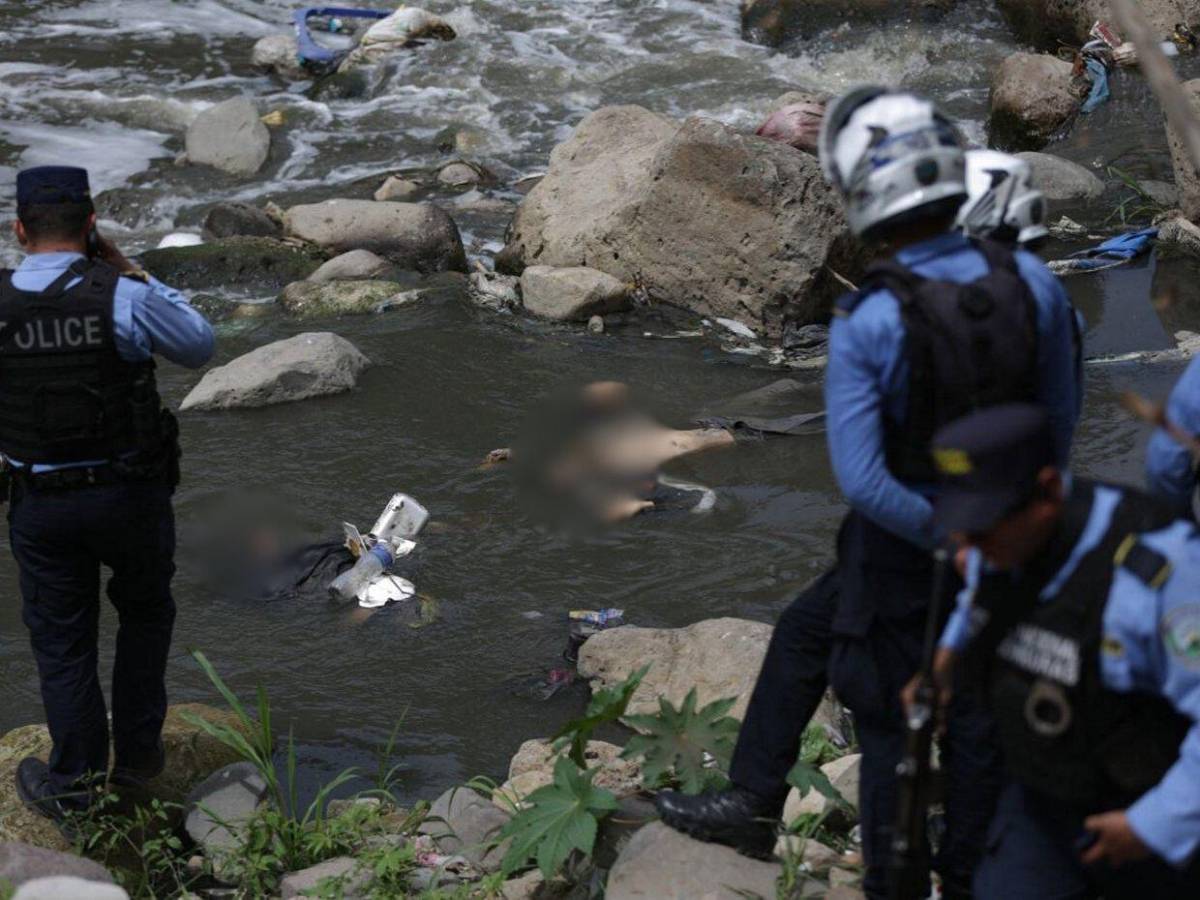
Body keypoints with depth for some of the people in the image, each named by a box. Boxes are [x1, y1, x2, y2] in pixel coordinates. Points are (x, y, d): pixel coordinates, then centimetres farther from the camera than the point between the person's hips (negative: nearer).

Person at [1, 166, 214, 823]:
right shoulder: (126, 298, -18)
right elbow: (199, 346, -1)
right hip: (131, 496, -1)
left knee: (62, 642, 15)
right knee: (146, 611, 25)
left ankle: (73, 787, 24)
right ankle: (139, 747, 31)